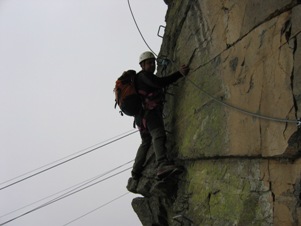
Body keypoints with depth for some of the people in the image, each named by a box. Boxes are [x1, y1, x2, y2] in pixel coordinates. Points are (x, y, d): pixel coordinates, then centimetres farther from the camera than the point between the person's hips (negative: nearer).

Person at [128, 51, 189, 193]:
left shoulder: (147, 78, 30)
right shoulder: (143, 75, -2)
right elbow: (159, 83, -19)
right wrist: (179, 74, -24)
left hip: (142, 116, 11)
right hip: (149, 112, -11)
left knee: (146, 142, 20)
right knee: (158, 135, -28)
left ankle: (136, 172, 24)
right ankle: (163, 165, -50)